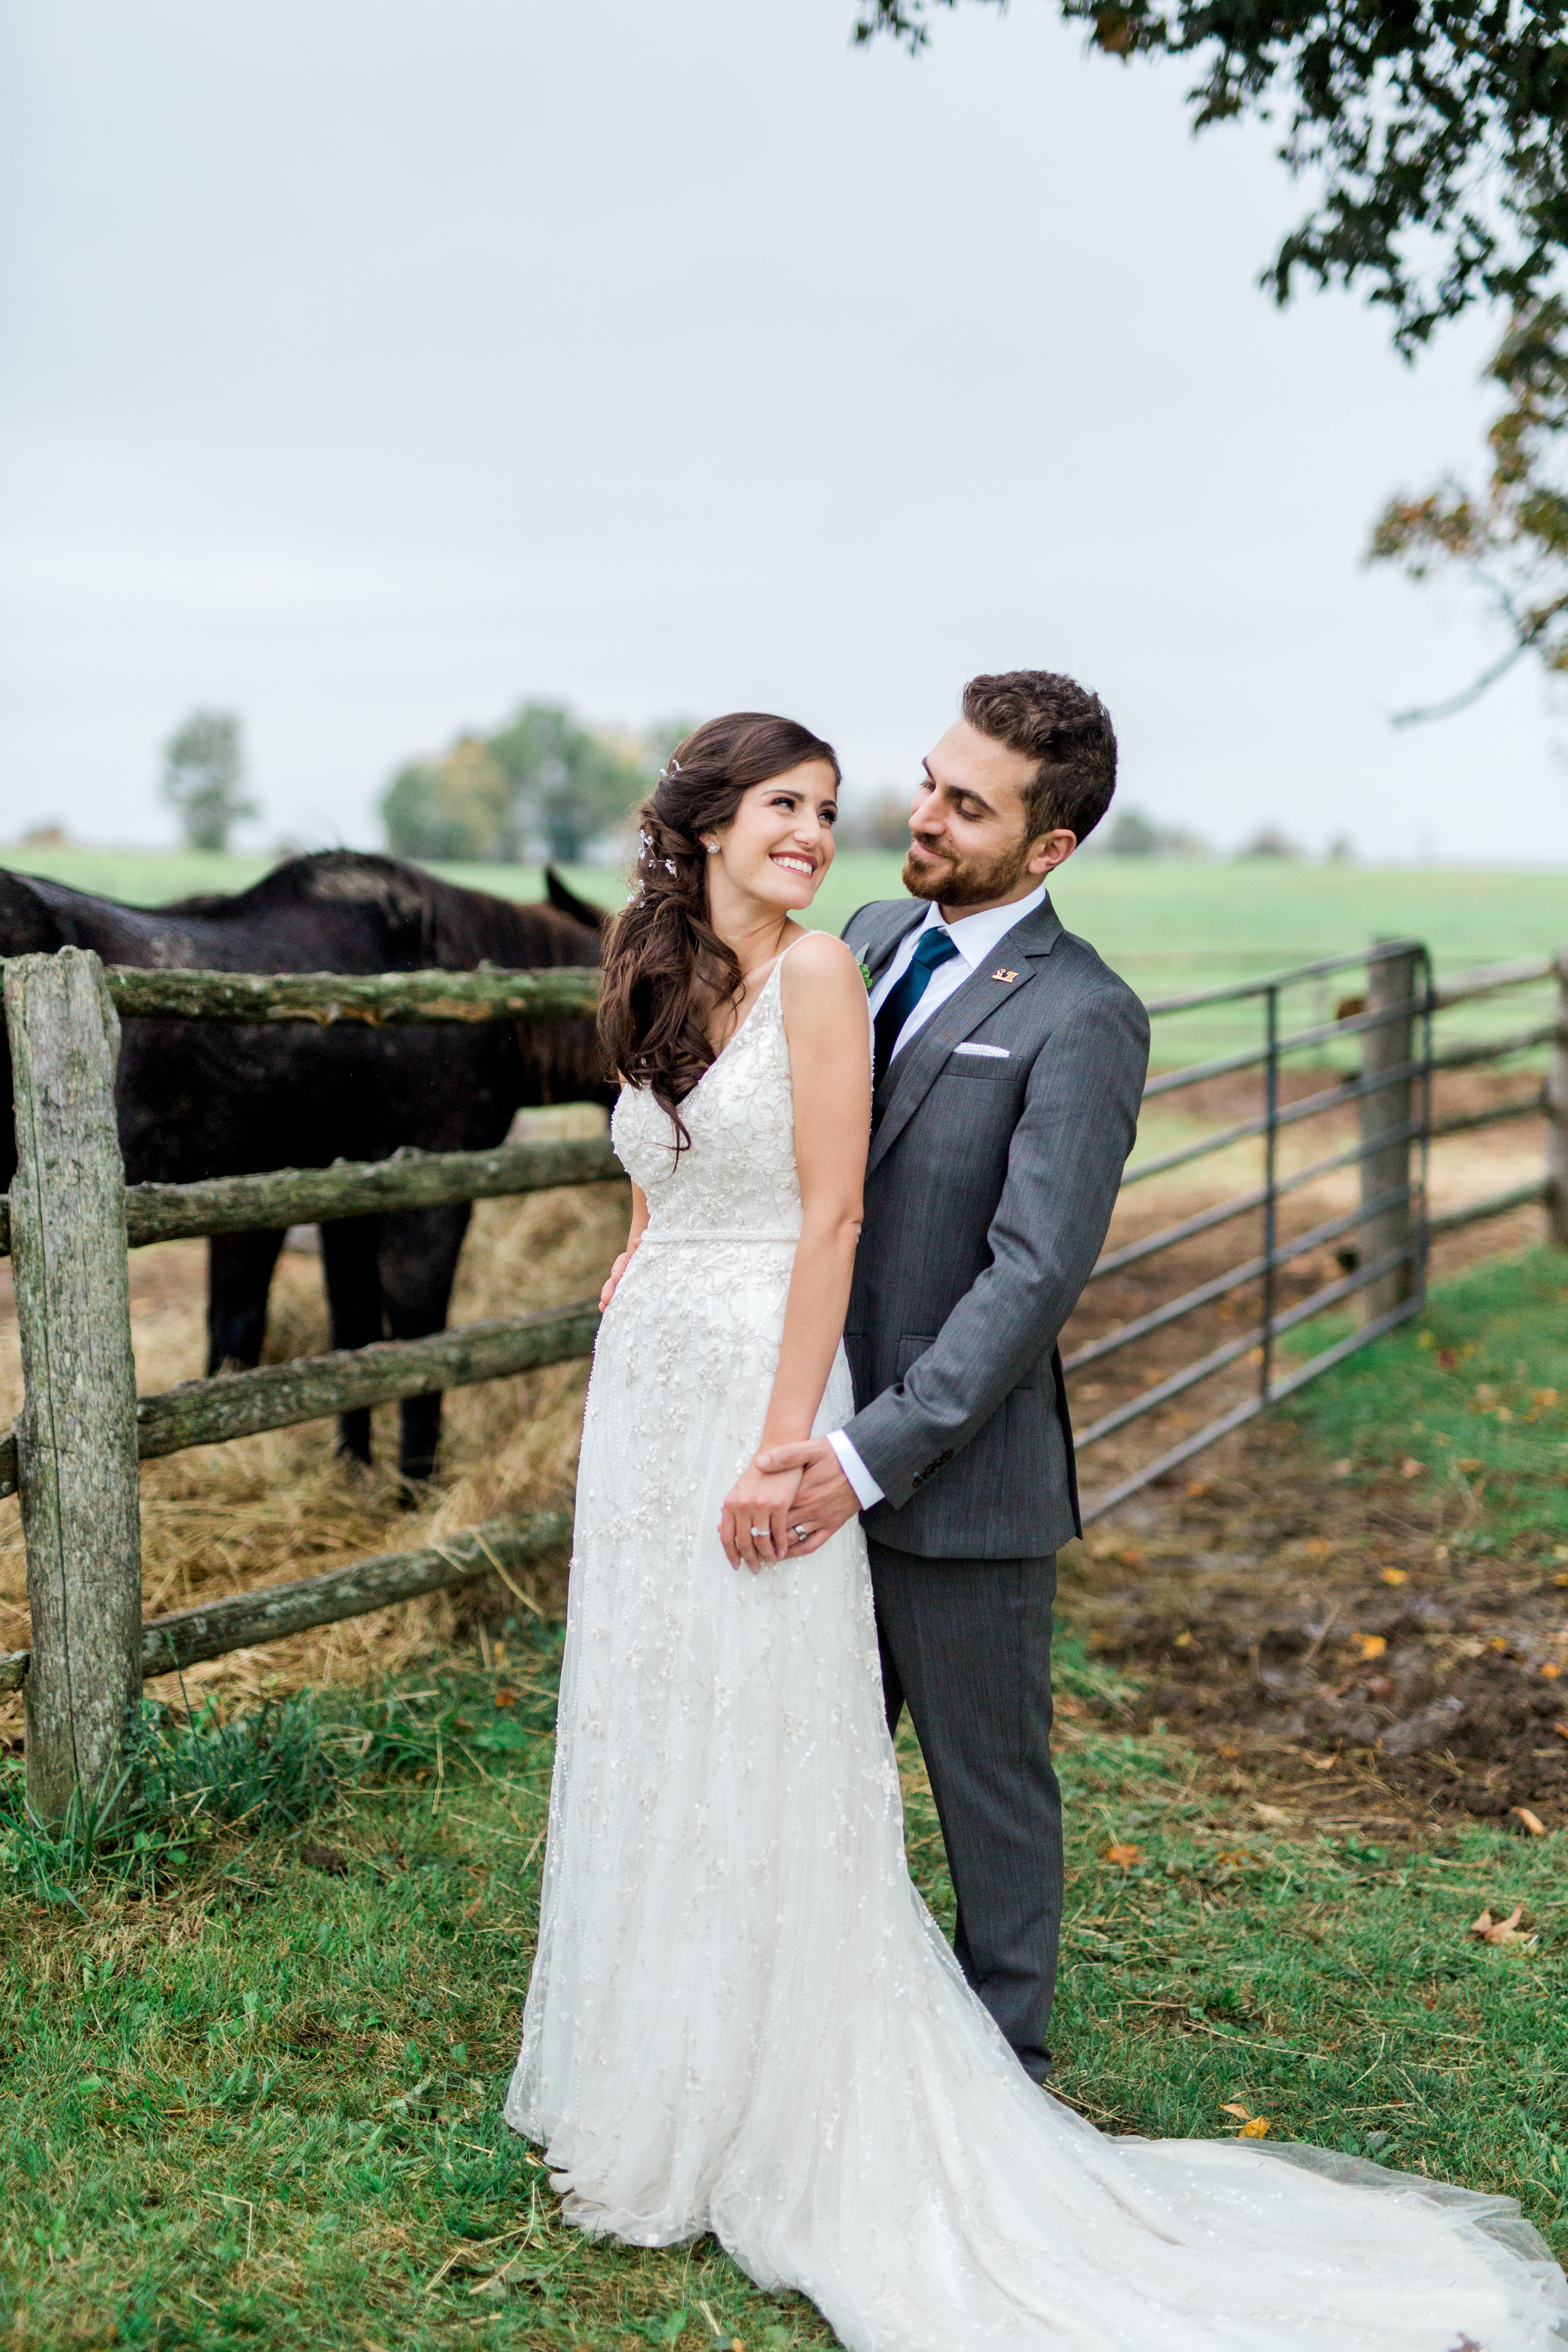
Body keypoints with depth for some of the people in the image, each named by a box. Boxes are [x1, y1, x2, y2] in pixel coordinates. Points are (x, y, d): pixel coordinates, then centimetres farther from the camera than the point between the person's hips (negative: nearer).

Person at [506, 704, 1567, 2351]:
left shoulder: (819, 974, -10)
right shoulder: (656, 993, 9)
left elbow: (830, 1221, -14)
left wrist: (784, 1447, -19)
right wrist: (613, 1396, 14)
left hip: (757, 1387, -7)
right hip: (640, 1393, 7)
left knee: (755, 1765, 2)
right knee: (644, 1744, 16)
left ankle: (761, 2140, 20)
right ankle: (649, 2093, 35)